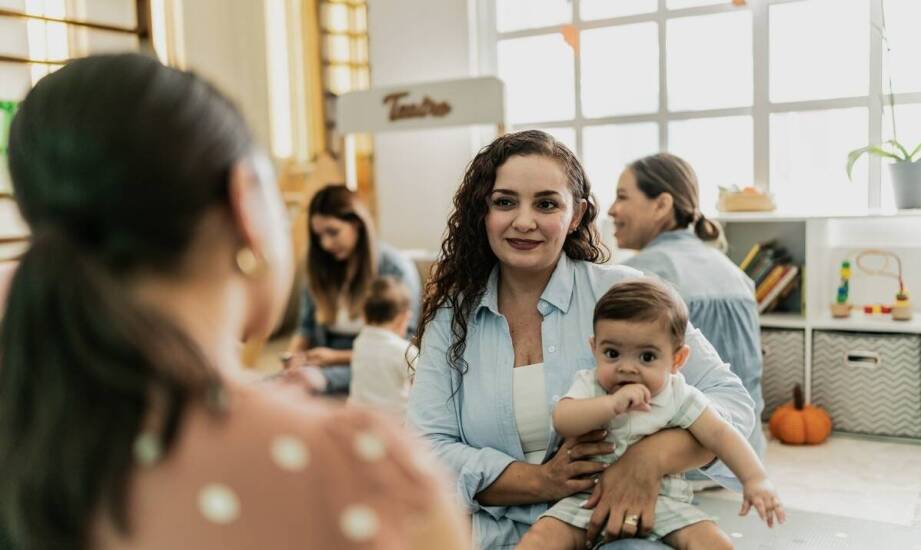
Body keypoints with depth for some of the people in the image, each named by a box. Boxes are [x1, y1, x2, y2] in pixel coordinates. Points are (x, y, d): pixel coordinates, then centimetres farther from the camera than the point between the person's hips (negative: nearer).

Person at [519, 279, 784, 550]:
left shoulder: (679, 397, -3)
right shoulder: (589, 386, -3)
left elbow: (720, 435, -7)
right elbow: (562, 421, -19)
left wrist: (756, 480, -20)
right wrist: (613, 403, -31)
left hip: (661, 499, 0)